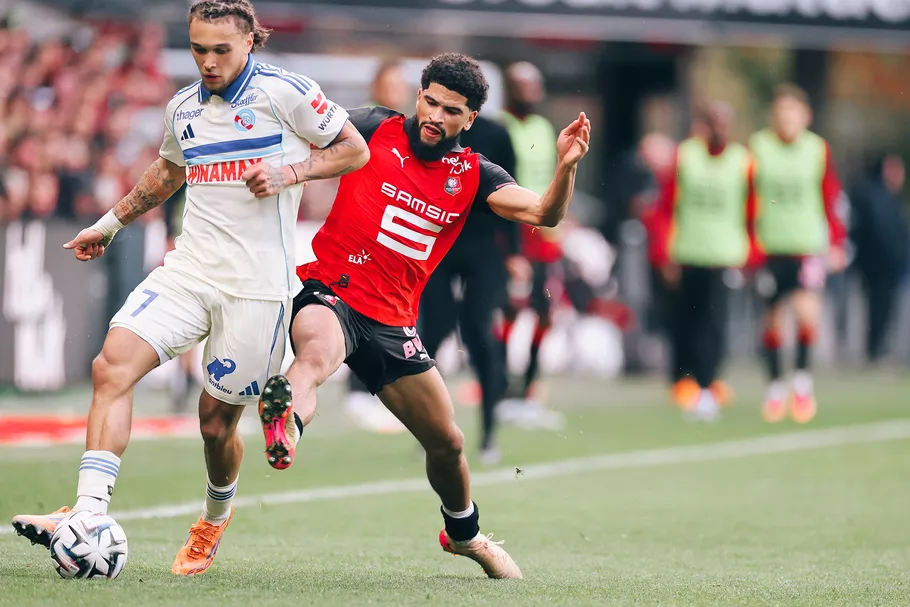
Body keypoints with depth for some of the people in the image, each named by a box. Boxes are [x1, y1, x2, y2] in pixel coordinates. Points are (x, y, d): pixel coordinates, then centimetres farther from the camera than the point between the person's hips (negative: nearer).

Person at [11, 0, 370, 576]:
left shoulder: (283, 91, -5)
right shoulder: (183, 107, 13)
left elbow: (355, 150, 1)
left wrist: (289, 171, -13)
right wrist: (110, 224, 36)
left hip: (258, 284, -5)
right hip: (190, 267, 5)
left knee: (217, 420, 0)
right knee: (112, 365, -18)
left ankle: (216, 517, 33)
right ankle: (89, 516, -24)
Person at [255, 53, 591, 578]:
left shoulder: (473, 175, 5)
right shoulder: (376, 130, -3)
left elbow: (543, 214, -7)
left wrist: (566, 166, -25)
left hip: (392, 323, 4)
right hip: (329, 294, -4)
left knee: (447, 442, 13)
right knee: (316, 354, -41)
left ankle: (464, 532, 41)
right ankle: (283, 420, -74)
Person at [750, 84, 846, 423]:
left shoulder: (818, 150, 3)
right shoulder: (758, 147, 0)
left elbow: (831, 200, 9)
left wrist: (836, 243, 5)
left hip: (809, 244, -1)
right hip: (770, 245, 1)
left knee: (807, 310, -19)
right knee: (773, 317, 6)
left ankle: (803, 380, -2)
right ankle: (775, 387, 23)